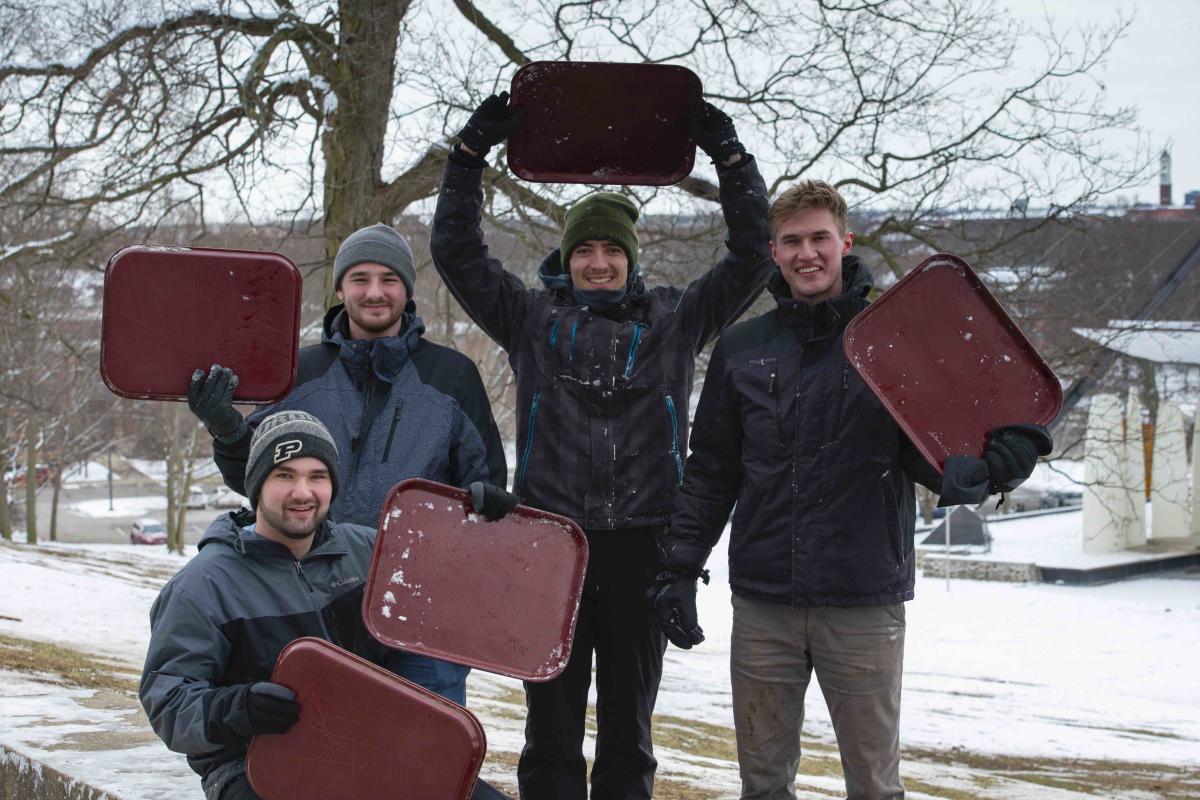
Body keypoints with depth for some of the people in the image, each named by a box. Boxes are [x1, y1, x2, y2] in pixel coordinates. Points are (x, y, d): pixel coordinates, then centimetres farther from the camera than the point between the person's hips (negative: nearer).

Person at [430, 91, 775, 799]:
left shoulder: (676, 318, 11)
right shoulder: (531, 318, 10)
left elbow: (752, 256, 5)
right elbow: (456, 250, 7)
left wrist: (730, 156, -1)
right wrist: (472, 152, 0)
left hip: (641, 546, 0)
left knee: (629, 729, 10)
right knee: (551, 727, 5)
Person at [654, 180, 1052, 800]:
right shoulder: (741, 349, 7)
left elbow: (928, 450, -2)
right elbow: (709, 471, 13)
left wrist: (971, 473, -24)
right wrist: (680, 568, 7)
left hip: (865, 604, -2)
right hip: (762, 604, 3)